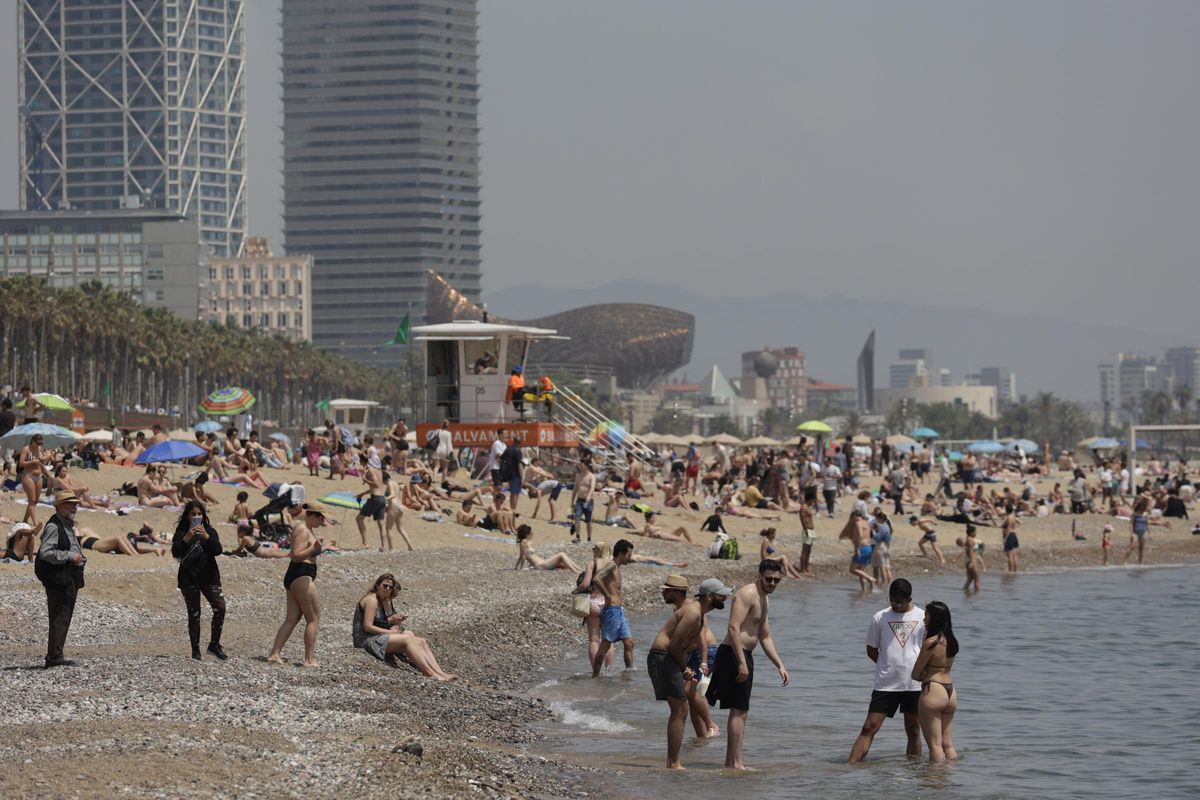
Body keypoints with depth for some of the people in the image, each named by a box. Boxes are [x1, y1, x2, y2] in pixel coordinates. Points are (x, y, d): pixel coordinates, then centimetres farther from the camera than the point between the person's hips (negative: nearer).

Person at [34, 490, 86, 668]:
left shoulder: (67, 526, 21)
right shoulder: (53, 526, -12)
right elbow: (45, 553, -22)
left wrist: (79, 558, 16)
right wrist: (69, 556, -21)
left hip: (70, 581, 10)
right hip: (59, 580, -10)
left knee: (64, 620, 11)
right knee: (59, 619, -11)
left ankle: (54, 656, 16)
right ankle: (54, 657, -11)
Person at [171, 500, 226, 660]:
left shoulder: (210, 531, 5)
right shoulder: (181, 532, 2)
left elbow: (217, 550, -9)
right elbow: (175, 552, -12)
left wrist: (206, 536, -23)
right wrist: (187, 538, -25)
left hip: (209, 577, 1)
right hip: (189, 579, -1)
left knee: (220, 607, -12)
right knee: (193, 614, 2)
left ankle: (214, 644, 0)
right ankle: (195, 650, 10)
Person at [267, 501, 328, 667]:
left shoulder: (300, 526, 17)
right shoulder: (303, 531, -15)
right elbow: (296, 556, -24)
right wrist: (314, 548, -33)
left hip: (294, 578, 11)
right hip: (301, 577, -11)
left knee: (291, 619, 7)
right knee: (313, 619, -6)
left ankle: (274, 654, 2)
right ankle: (309, 659, -9)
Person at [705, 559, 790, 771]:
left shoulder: (764, 600, 18)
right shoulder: (747, 594, -14)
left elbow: (765, 638, 26)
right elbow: (733, 628, -24)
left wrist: (780, 666, 20)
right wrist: (742, 663, -28)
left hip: (744, 656, 10)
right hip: (733, 655, -10)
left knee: (739, 712, 13)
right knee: (739, 711, -9)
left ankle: (731, 763, 19)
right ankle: (735, 763, -9)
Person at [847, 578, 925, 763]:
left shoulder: (922, 618, 1)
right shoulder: (880, 618, 1)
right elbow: (871, 650, 8)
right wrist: (891, 665, 2)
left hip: (914, 683, 1)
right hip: (885, 683, -1)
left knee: (913, 730, 8)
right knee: (869, 727, -6)